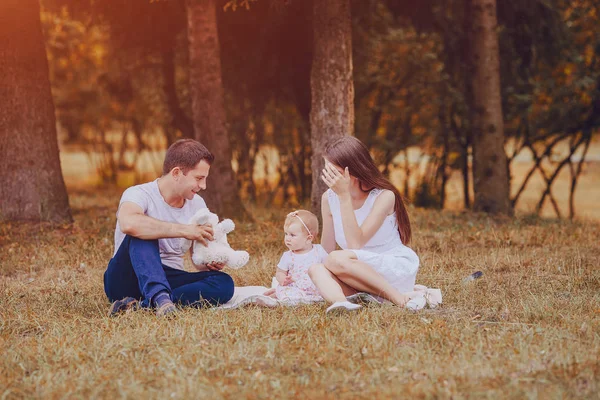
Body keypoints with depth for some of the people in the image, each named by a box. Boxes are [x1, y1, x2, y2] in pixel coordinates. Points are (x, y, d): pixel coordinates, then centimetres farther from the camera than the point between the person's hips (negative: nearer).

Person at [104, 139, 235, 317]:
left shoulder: (197, 204, 7)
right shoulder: (140, 194, -13)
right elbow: (129, 223, -38)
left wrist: (211, 262, -11)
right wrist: (184, 230, -32)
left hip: (168, 280, 6)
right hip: (127, 280, -5)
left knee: (224, 283, -22)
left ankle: (140, 305, -33)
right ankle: (160, 298, -49)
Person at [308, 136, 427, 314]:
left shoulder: (384, 196, -14)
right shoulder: (329, 198, 1)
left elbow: (355, 243, -25)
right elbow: (326, 250, 5)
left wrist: (344, 196, -26)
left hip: (399, 268, -5)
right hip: (362, 276, 5)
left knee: (336, 260, -30)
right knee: (316, 269, -23)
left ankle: (400, 299, -29)